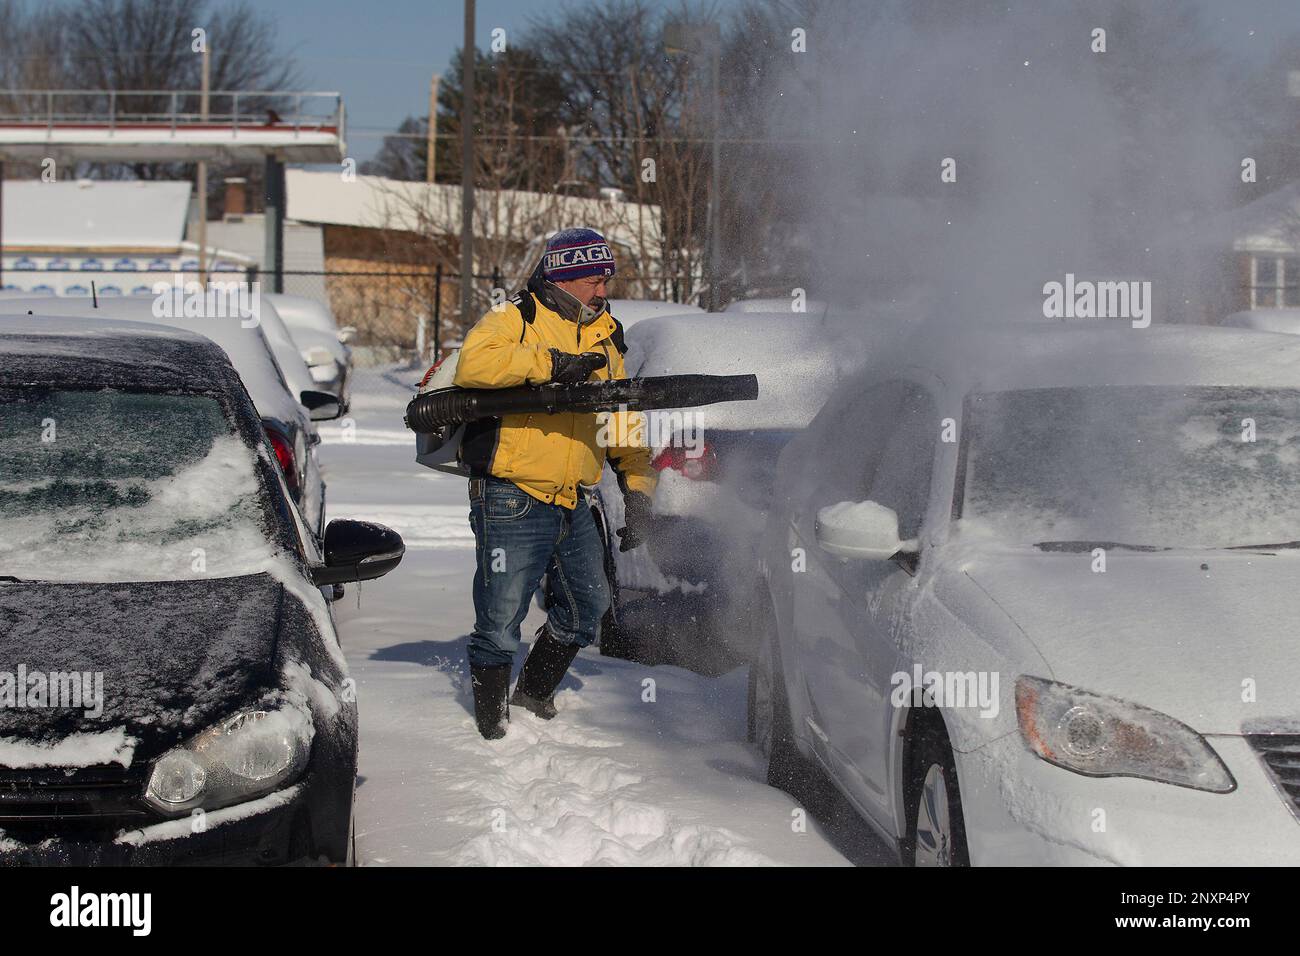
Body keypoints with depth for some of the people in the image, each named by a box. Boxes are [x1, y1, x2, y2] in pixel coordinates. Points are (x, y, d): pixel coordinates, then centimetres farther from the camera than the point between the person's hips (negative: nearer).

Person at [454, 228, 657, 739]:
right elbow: (474, 362, -24)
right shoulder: (515, 319, -4)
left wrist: (637, 490, 6)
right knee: (500, 618, -4)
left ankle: (535, 691, 35)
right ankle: (492, 725, 12)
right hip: (512, 500, -7)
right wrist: (551, 363, -27)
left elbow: (624, 420, 16)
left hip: (573, 504, 7)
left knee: (588, 606, 15)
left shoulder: (606, 337, 15)